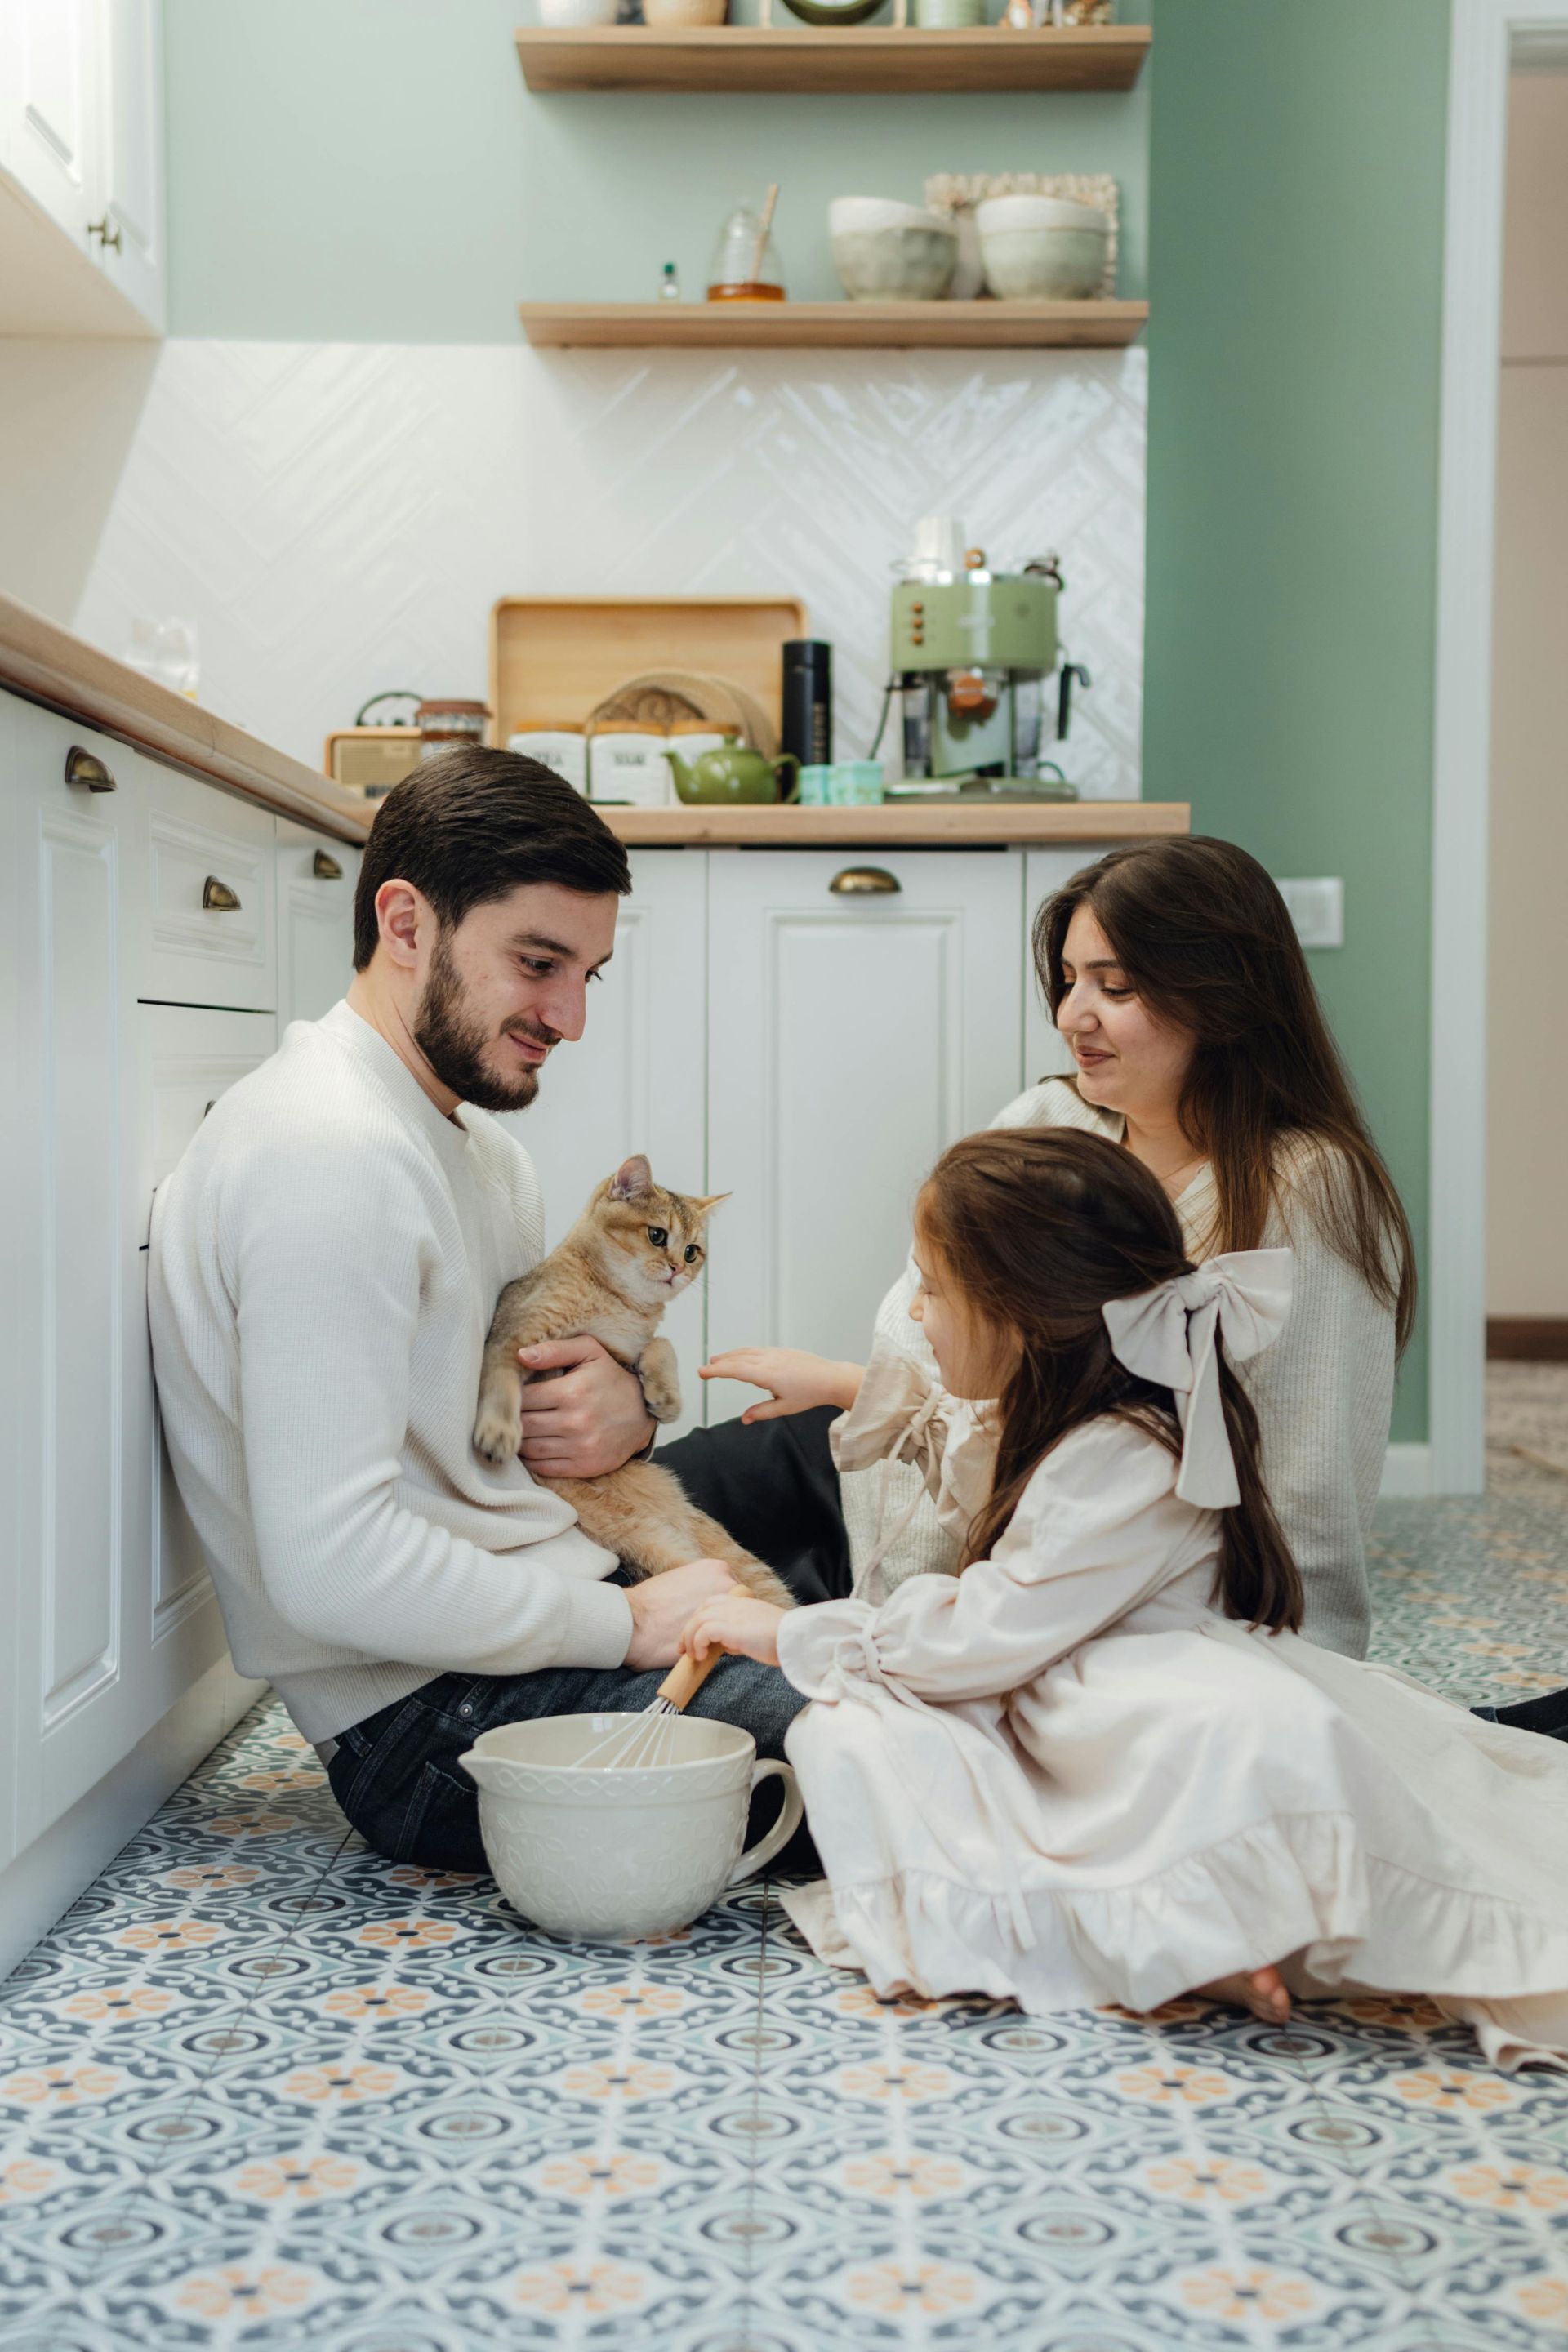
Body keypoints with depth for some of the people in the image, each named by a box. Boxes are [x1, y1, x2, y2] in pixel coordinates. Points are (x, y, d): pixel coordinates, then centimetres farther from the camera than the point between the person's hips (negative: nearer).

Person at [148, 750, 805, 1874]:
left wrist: (628, 1405, -3)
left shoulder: (478, 1138, 14)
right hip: (436, 1721, -10)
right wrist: (630, 1625, -17)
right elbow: (332, 1568, -26)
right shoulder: (330, 1151, -20)